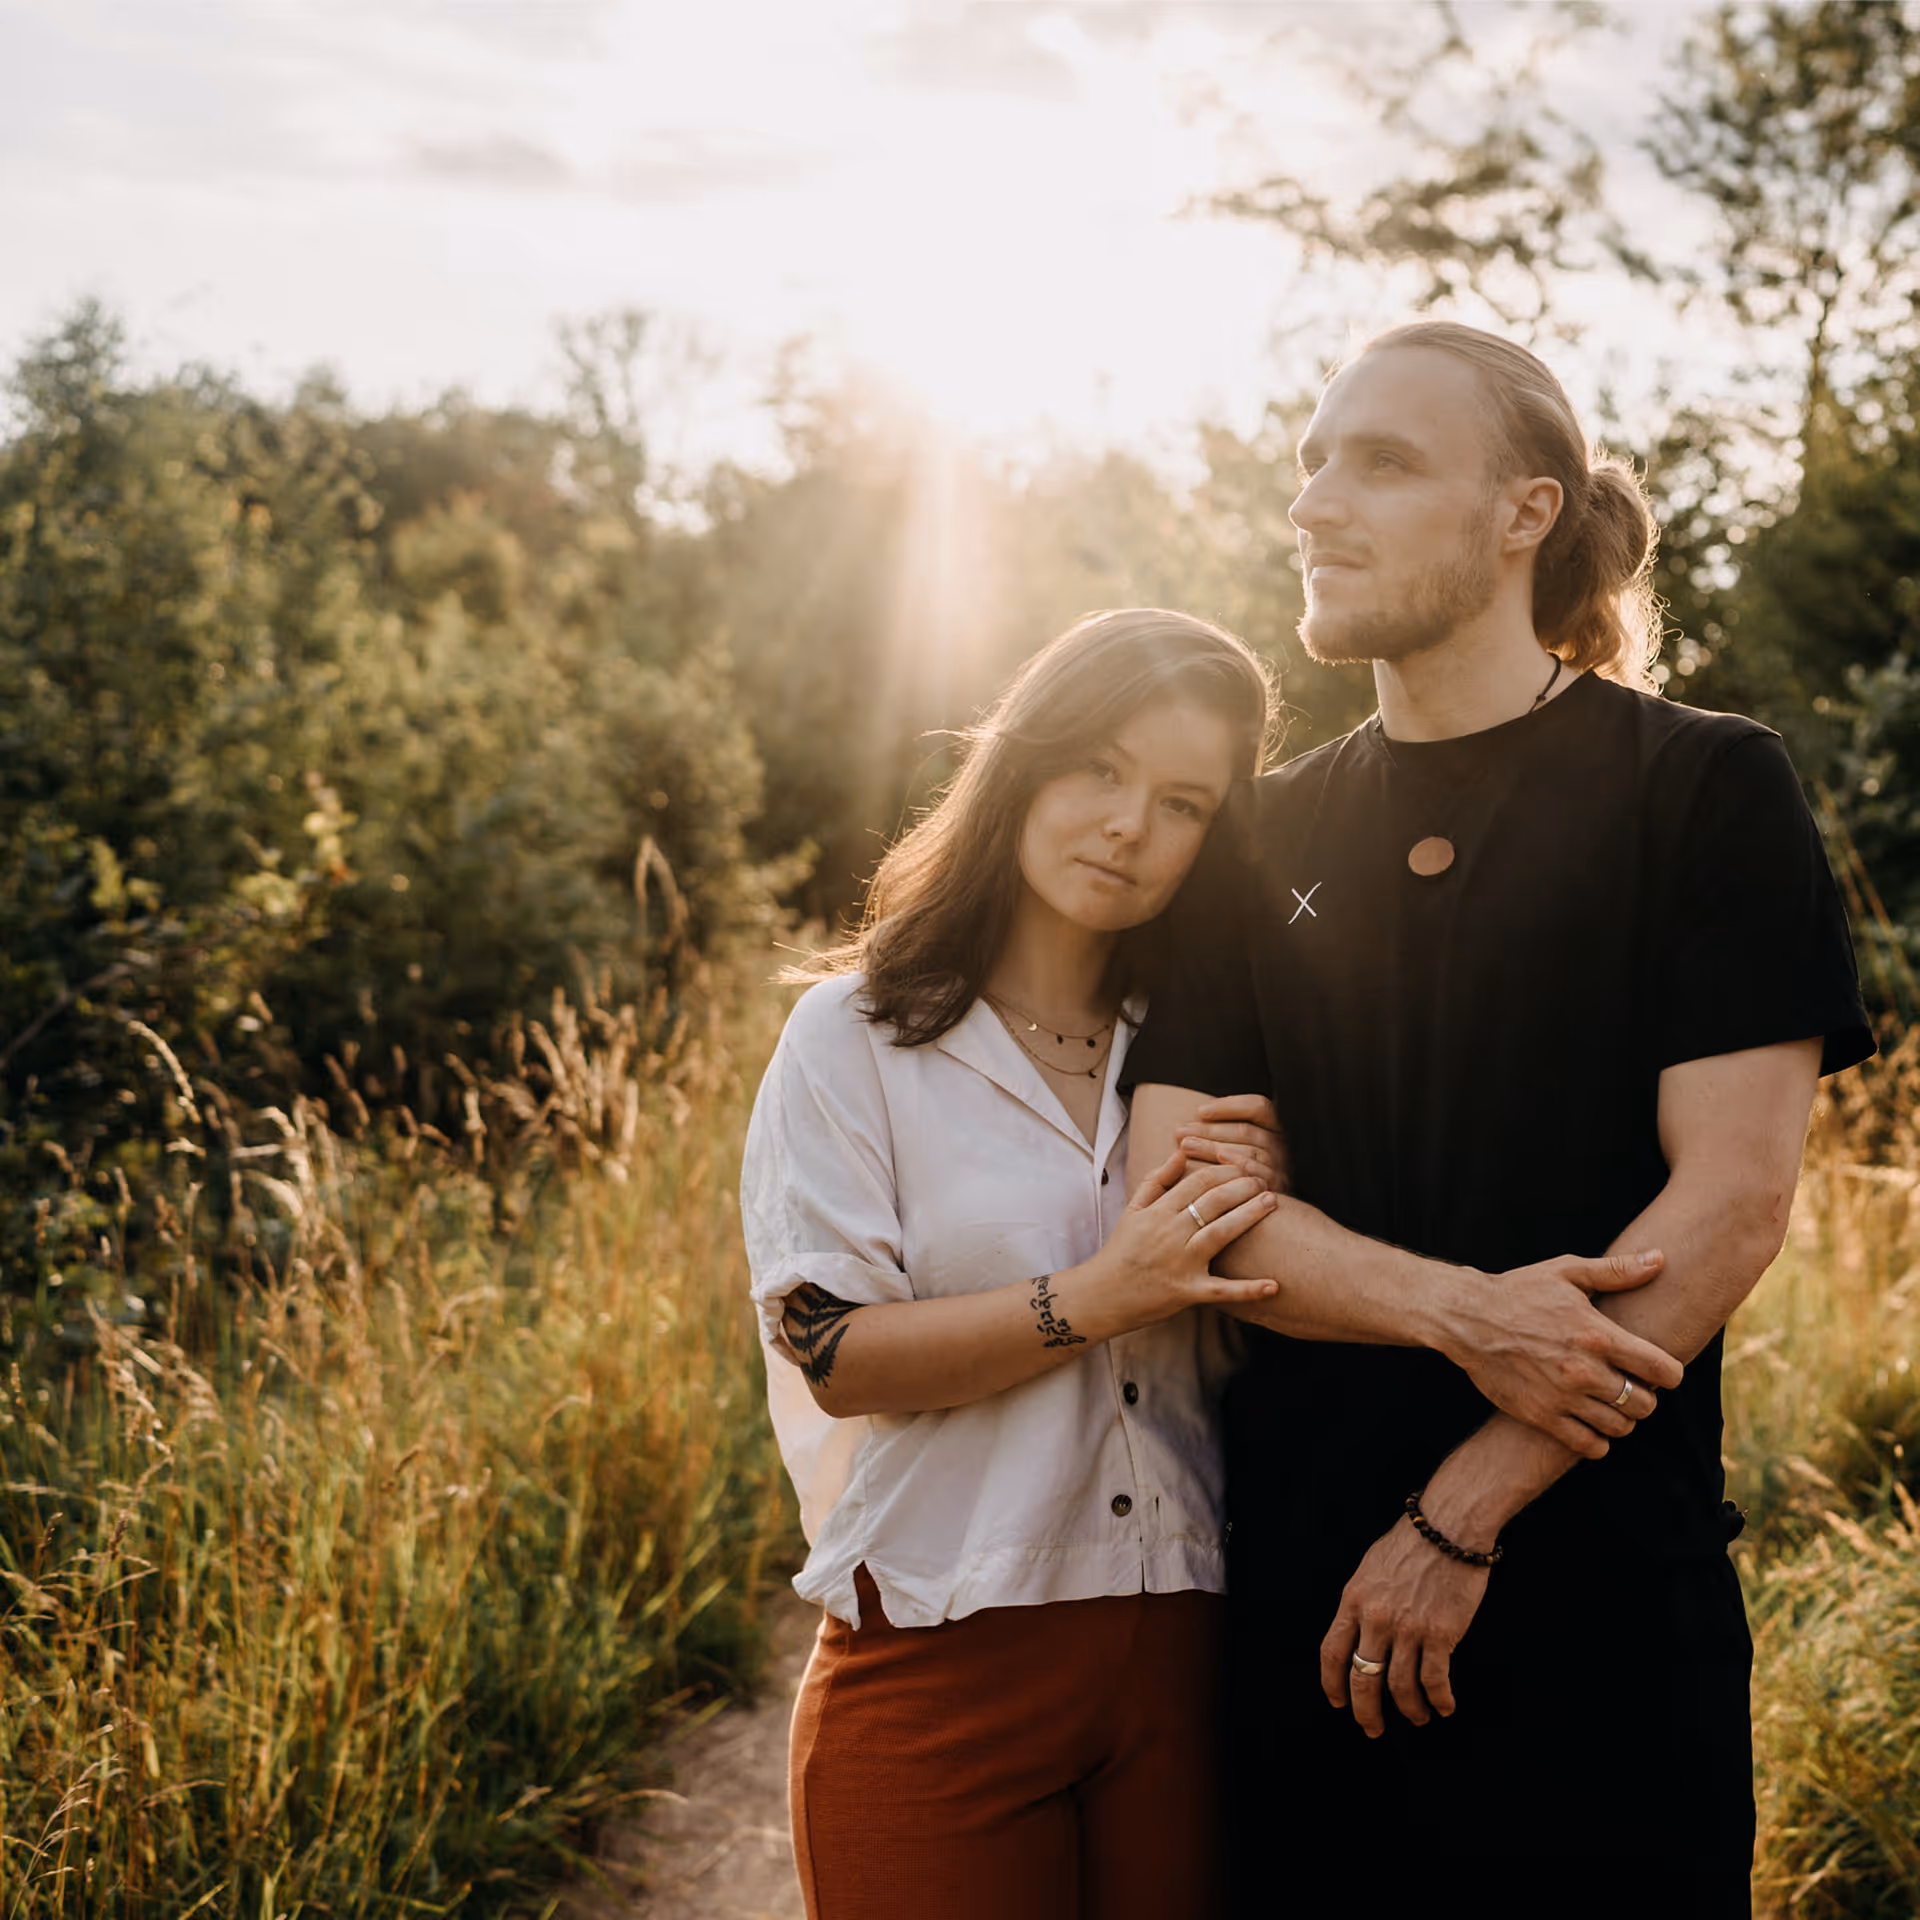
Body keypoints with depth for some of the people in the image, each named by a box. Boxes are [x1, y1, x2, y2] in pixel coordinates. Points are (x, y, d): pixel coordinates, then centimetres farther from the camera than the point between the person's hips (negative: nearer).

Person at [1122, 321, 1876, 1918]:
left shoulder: (1705, 789, -3)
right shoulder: (1264, 839, 8)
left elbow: (1734, 1196, -11)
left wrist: (1464, 1510, -14)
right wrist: (1463, 1316, -18)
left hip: (1599, 1591, -3)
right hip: (1300, 1584, 4)